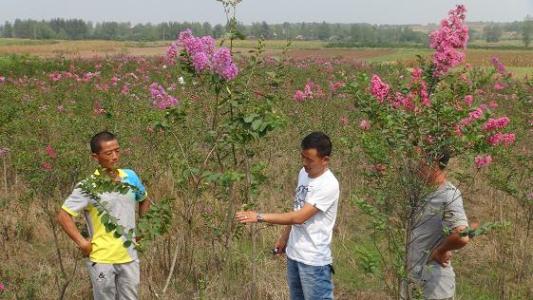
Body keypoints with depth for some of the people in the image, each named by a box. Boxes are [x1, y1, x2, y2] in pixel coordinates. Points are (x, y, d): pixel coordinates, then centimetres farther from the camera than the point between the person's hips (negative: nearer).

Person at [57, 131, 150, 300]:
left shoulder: (130, 177, 3)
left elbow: (144, 201, 22)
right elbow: (63, 216, -12)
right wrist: (82, 243, -15)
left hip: (129, 258, 5)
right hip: (102, 260, -4)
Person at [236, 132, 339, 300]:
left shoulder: (329, 185, -24)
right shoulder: (303, 173, 4)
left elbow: (299, 217, -28)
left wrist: (259, 217, -28)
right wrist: (284, 237, 18)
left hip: (314, 261, -8)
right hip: (294, 254, 8)